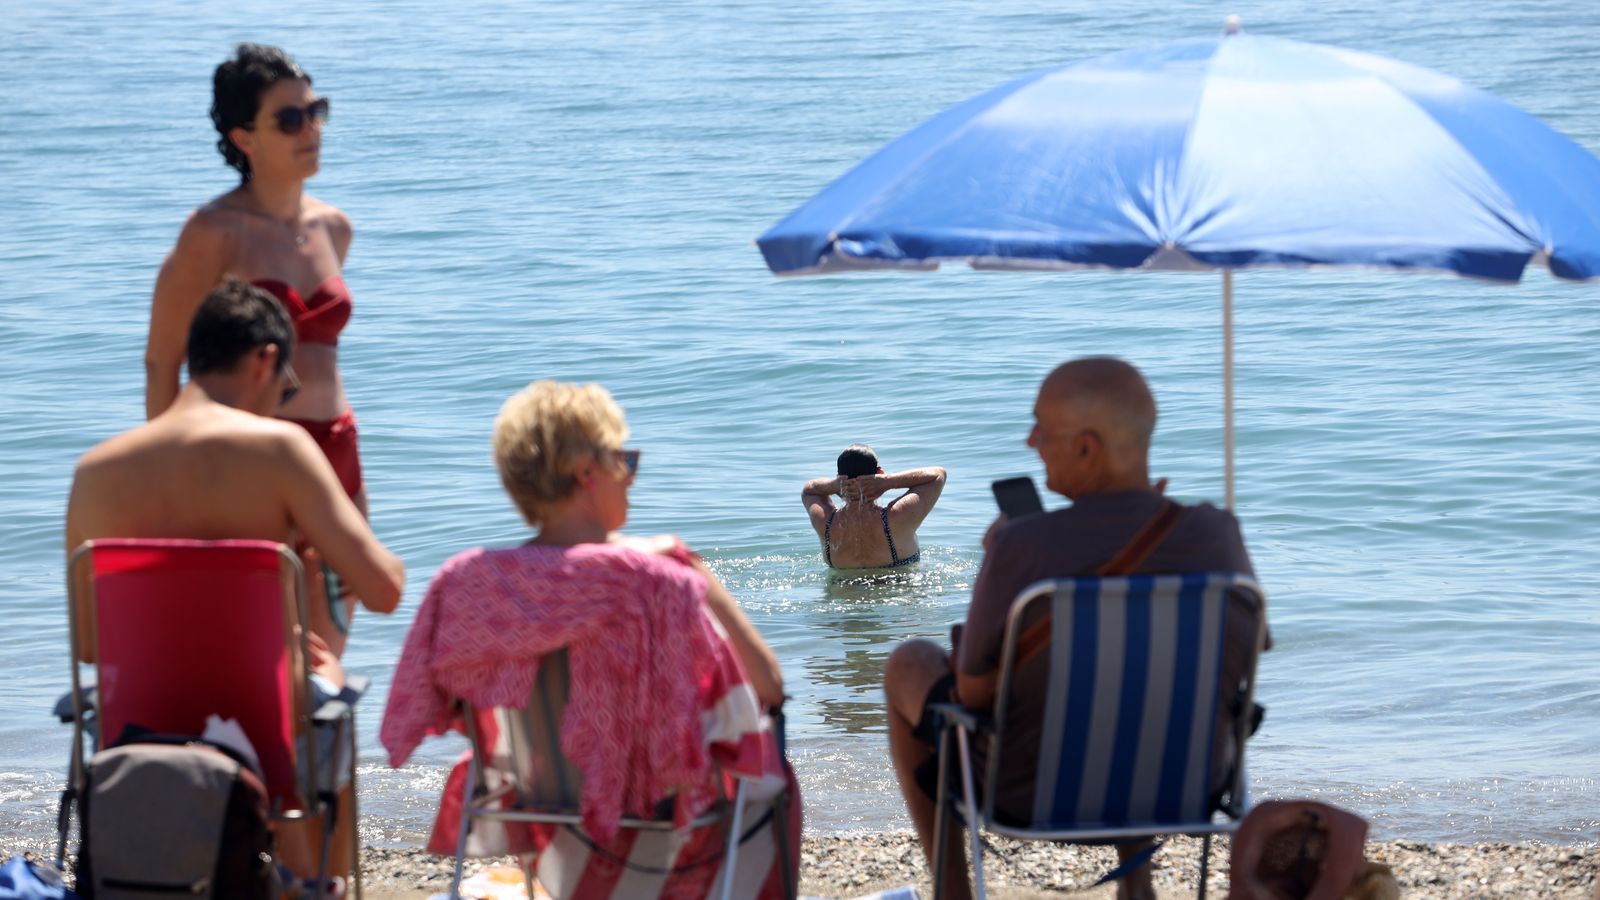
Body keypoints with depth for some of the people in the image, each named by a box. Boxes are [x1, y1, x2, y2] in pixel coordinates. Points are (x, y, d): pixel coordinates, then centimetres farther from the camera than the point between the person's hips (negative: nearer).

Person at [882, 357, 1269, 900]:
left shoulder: (1021, 551, -29)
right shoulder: (1217, 535, -18)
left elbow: (975, 690, -15)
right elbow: (1247, 647, 1)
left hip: (1033, 793, -3)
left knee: (909, 666, 26)